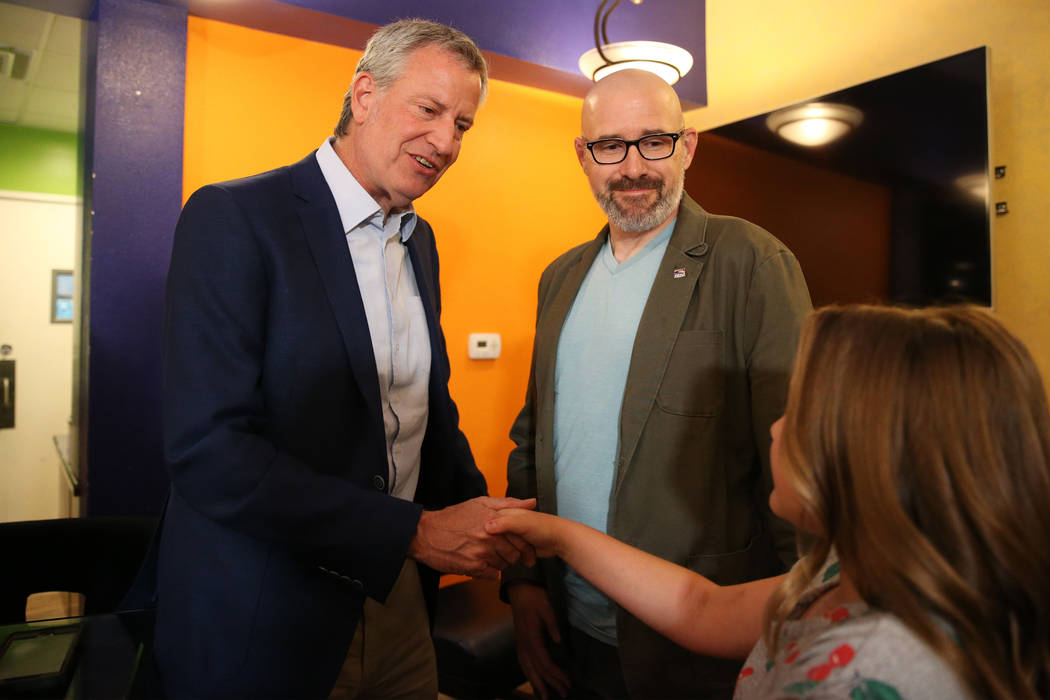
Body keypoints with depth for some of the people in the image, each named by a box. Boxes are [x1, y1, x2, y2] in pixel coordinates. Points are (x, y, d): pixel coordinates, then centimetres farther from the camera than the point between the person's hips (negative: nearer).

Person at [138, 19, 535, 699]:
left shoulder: (421, 241, 7)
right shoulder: (233, 218, -15)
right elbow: (208, 451, -22)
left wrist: (480, 513, -3)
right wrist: (416, 532, -22)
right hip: (264, 618, -6)